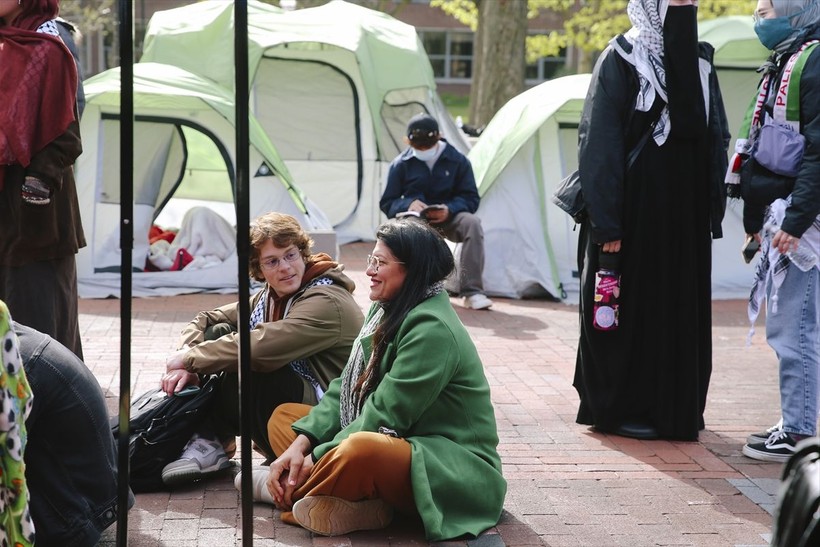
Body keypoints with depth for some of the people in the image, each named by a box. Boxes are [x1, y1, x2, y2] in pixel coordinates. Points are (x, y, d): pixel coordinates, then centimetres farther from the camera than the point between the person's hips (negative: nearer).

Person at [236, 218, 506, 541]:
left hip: (454, 471, -10)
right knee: (283, 416, 9)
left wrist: (316, 459, -17)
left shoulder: (432, 329, -20)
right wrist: (301, 443, -7)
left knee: (362, 449, -40)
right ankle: (361, 506, -14)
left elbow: (384, 418, -22)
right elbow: (345, 389, 8)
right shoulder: (387, 311, 9)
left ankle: (283, 494, -10)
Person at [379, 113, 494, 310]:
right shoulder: (401, 165, -4)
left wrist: (449, 210, -26)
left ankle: (472, 291, -33)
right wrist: (409, 204, -24)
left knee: (471, 223, -34)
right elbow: (387, 203, -1)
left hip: (448, 218, 1)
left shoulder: (457, 160, -5)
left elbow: (470, 199, -4)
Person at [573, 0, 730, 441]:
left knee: (681, 311, 10)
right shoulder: (620, 60, -7)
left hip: (685, 212, 6)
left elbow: (715, 139, 14)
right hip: (633, 209, -6)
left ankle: (675, 407, 20)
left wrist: (713, 209, 8)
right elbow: (599, 144, -12)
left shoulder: (699, 60, 10)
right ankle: (621, 409, 12)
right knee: (630, 308, 1)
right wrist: (607, 223, -17)